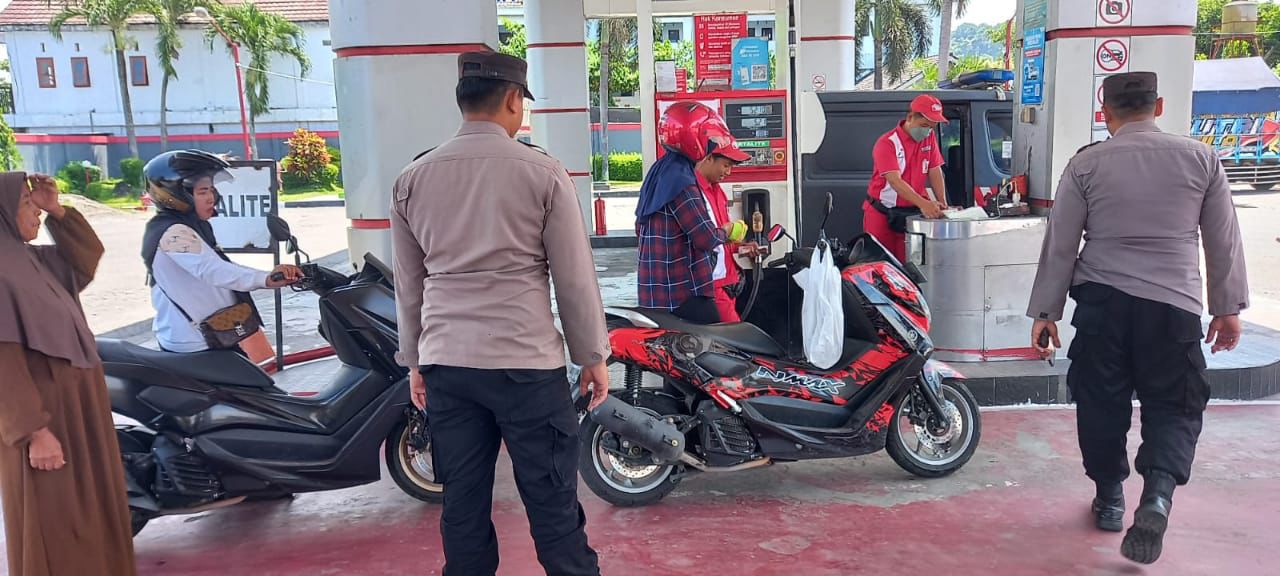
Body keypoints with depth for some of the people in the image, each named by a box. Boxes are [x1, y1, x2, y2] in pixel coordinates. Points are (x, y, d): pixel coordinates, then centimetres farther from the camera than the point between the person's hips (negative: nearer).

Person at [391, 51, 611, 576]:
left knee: (463, 505, 12)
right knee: (553, 503, 5)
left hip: (445, 364, 4)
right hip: (526, 363, -4)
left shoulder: (413, 178, 5)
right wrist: (593, 356, 6)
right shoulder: (542, 171, -6)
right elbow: (575, 276, -3)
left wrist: (415, 361, 21)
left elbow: (408, 284, 11)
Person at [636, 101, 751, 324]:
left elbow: (641, 226, 22)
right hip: (683, 294, -10)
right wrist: (725, 231, -1)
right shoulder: (681, 181, -18)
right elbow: (707, 238, -22)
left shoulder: (660, 171, 13)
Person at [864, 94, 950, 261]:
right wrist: (923, 203, -38)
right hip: (882, 214, -4)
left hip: (912, 213, 5)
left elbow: (935, 171, 4)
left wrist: (942, 203, -12)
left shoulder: (929, 138, 4)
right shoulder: (887, 143, -16)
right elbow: (895, 181, -27)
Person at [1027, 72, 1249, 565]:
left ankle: (1109, 498, 24)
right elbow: (1224, 240, 7)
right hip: (1174, 303, 0)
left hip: (1102, 300, 0)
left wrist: (1045, 311, 5)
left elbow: (1060, 243, -1)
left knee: (1101, 401, 13)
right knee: (1174, 405, 10)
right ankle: (1158, 492, -12)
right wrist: (1228, 307, 16)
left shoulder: (1086, 164, -1)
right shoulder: (1200, 158, 3)